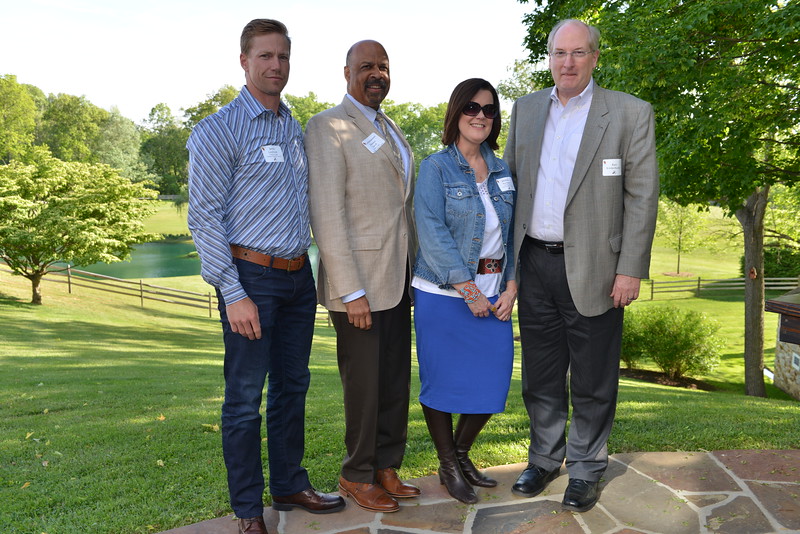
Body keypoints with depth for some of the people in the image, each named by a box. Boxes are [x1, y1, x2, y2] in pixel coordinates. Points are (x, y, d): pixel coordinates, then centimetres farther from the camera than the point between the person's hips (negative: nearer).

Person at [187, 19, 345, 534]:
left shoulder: (295, 129, 14)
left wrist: (308, 270, 12)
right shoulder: (220, 130, -6)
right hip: (252, 276, -6)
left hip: (298, 275, 7)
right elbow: (204, 216, -11)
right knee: (245, 397, 1)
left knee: (292, 386, 15)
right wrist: (234, 294, -17)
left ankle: (290, 485, 30)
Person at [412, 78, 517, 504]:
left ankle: (462, 453, 31)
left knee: (493, 381, 6)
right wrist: (469, 290, -17)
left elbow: (512, 232, 9)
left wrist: (511, 286, -3)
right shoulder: (435, 168, -4)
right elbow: (433, 233, -14)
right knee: (443, 381, 4)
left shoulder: (502, 172, 11)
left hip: (494, 295, 5)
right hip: (444, 294, -5)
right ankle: (448, 466, 25)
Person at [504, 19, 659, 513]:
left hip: (592, 269, -4)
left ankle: (586, 469, 26)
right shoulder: (527, 108, 10)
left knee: (592, 382, 7)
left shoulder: (630, 113, -3)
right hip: (535, 264, 4)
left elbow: (643, 196, -5)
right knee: (541, 376, 15)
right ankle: (545, 459, 33)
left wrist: (630, 270, -11)